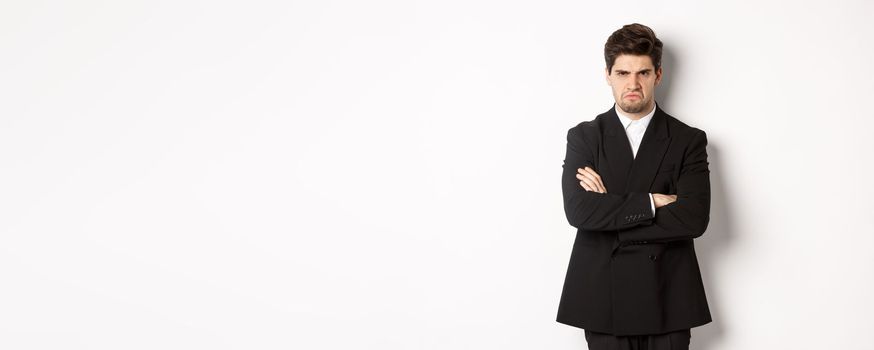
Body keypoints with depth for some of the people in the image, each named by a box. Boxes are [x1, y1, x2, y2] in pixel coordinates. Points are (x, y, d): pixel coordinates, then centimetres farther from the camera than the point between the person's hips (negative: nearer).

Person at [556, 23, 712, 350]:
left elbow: (694, 218, -12)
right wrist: (651, 202, -14)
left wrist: (609, 208, -12)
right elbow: (578, 211, -11)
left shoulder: (688, 140, 2)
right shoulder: (584, 137, 4)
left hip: (669, 299, 0)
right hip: (603, 299, 0)